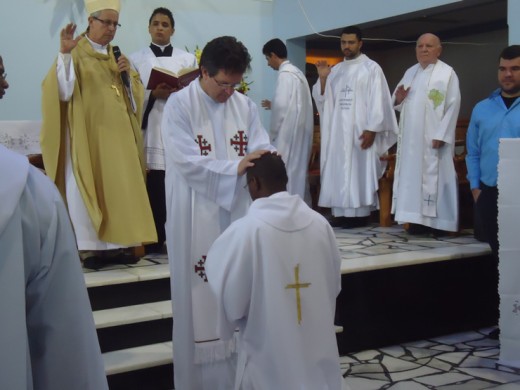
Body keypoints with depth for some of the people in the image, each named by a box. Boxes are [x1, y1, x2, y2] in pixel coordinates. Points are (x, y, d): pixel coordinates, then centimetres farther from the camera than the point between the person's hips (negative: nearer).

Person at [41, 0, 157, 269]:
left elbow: (135, 94, 16)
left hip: (118, 134, 6)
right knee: (89, 187, -6)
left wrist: (128, 75, -4)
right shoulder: (76, 53, -3)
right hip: (88, 133, -6)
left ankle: (115, 244, 11)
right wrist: (64, 53, -28)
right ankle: (91, 247, -1)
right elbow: (63, 92, -17)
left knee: (121, 185, 5)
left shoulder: (116, 55, 17)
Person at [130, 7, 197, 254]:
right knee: (154, 193, -4)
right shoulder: (136, 59, 11)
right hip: (151, 133, -1)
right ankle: (153, 246, 5)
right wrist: (154, 94, -13)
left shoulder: (188, 59, 14)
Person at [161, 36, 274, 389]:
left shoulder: (246, 106, 7)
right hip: (196, 218, -4)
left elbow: (261, 147, 0)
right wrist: (235, 168, -25)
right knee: (200, 297, 2)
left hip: (238, 213, 5)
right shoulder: (179, 105, -8)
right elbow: (186, 161, -17)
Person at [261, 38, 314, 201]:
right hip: (300, 131, 10)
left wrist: (273, 133, -10)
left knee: (287, 175, -6)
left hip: (289, 132, -10)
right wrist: (273, 105, 27)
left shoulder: (285, 74, -13)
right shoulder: (297, 72, 16)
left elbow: (282, 106, -20)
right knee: (298, 173, 12)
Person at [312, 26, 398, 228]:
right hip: (337, 131, 6)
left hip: (360, 131, -6)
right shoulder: (335, 70, 14)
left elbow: (377, 100, -8)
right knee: (338, 170, 5)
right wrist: (322, 78, -4)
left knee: (359, 171, -4)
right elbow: (324, 99, 12)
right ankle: (341, 212, 9)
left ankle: (360, 213, -1)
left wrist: (372, 129, -16)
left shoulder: (371, 68, -2)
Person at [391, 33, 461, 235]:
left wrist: (441, 135, -17)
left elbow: (453, 106, -10)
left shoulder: (447, 73, -4)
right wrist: (398, 99, -5)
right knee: (412, 175, 4)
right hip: (411, 138, 6)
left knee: (435, 177, -6)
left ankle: (438, 222, -2)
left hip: (434, 137, -6)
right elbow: (401, 104, 20)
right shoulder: (409, 73, 15)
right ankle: (418, 219, 9)